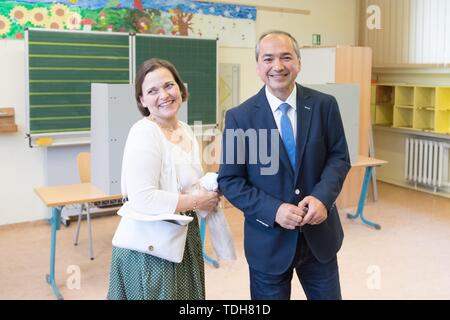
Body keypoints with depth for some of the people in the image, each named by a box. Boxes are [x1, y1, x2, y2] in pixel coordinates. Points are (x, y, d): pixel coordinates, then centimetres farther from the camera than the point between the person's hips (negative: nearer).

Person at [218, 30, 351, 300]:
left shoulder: (324, 105, -3)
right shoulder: (239, 117, -8)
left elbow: (339, 157, 2)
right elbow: (229, 180, -7)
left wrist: (322, 197, -17)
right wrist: (274, 210, -20)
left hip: (319, 233, 2)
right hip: (269, 240, -1)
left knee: (329, 295, 17)